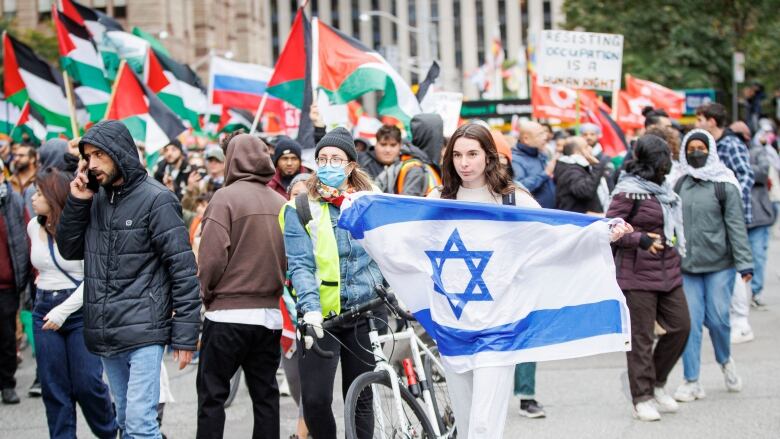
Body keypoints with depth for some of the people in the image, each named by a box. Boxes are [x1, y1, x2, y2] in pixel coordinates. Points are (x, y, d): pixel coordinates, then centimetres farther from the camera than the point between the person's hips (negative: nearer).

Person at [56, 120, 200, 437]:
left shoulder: (156, 199, -9)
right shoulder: (95, 199, 11)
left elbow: (183, 269, -11)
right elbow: (69, 250, 14)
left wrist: (184, 336, -14)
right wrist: (76, 202, 0)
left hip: (144, 331, -7)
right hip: (106, 335, 7)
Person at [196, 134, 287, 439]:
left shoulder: (226, 197, -10)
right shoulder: (282, 204, 6)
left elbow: (212, 256, -15)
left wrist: (207, 293, 1)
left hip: (229, 313, -5)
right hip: (271, 314, 5)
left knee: (212, 393, 2)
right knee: (265, 394, 11)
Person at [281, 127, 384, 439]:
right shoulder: (301, 209, 0)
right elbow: (300, 265, -9)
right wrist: (310, 309, -22)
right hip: (321, 316, -2)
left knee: (361, 400, 7)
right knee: (316, 399, -9)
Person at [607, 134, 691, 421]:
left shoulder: (663, 189, 14)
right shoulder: (628, 192, -12)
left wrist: (676, 259, 24)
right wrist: (641, 240, -23)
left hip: (668, 274, 8)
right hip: (637, 276, -8)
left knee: (681, 326, 6)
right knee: (641, 337, -2)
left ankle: (657, 383, 23)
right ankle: (642, 398, 6)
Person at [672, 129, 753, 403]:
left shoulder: (724, 185, -3)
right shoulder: (680, 185, 8)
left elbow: (736, 225, -5)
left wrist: (744, 263, -10)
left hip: (719, 264, -3)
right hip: (686, 266, 3)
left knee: (717, 318, -5)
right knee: (691, 321, -2)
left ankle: (725, 361, 26)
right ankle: (692, 381, 4)